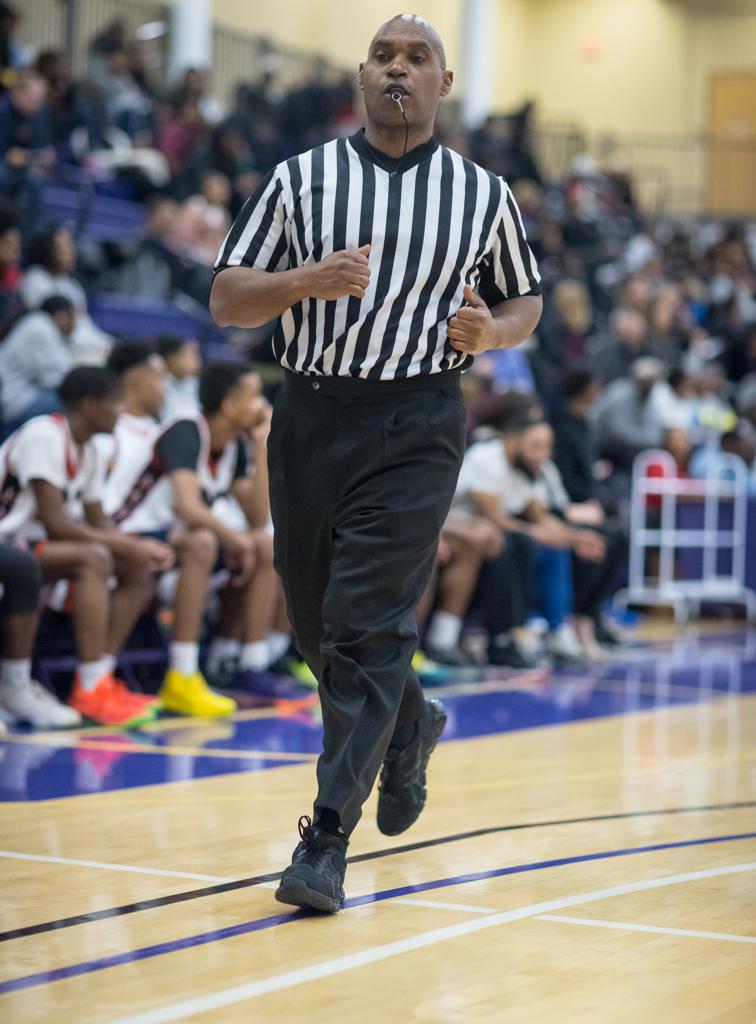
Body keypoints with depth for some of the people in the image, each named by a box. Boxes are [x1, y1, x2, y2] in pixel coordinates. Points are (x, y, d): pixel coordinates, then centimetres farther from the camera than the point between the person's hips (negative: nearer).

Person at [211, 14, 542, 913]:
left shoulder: (482, 194, 7)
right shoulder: (299, 180, 6)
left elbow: (525, 301, 18)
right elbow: (227, 301, 3)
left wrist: (490, 331, -5)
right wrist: (307, 281, -16)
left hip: (414, 429, -3)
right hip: (308, 421, 3)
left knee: (365, 630, -12)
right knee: (317, 628, 13)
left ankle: (326, 844, -9)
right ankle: (411, 725, 43)